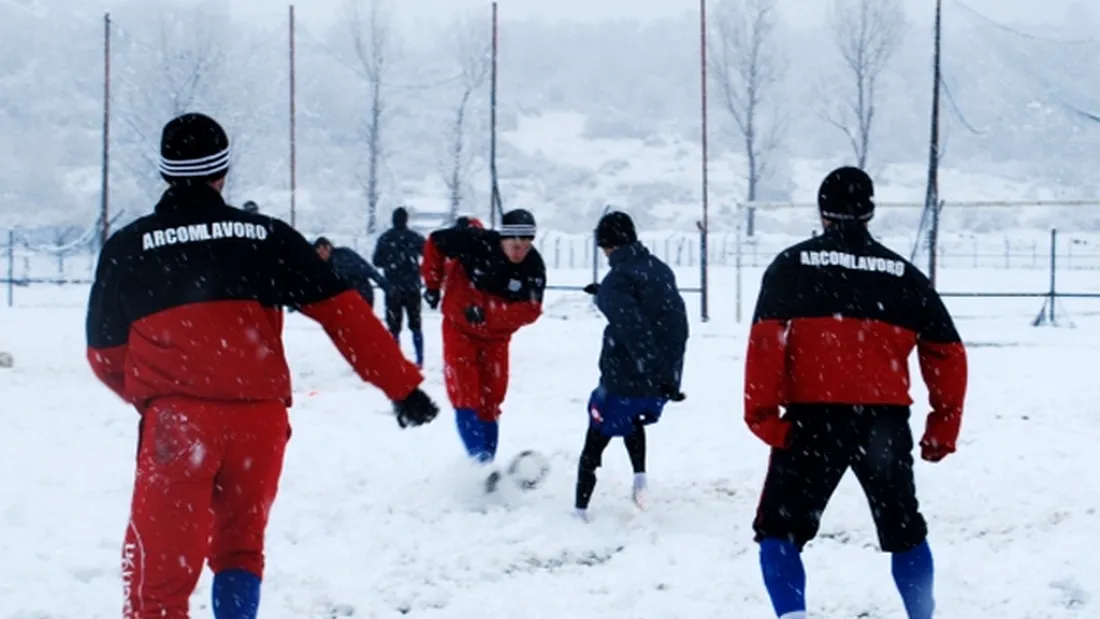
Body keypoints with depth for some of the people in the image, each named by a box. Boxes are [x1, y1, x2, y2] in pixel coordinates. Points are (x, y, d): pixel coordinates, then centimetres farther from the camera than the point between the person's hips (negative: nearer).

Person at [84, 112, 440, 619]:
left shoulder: (127, 247, 7)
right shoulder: (267, 236, 8)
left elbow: (106, 354, 11)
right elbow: (343, 314, 5)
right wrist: (402, 386, 9)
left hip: (175, 422, -2)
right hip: (260, 420, 2)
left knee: (160, 570, 1)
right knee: (240, 545, 22)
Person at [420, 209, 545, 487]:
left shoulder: (534, 267, -19)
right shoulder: (476, 242, -26)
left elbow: (530, 310, -24)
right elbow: (435, 242, -11)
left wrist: (487, 313, -35)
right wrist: (433, 283, -5)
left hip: (495, 336, 2)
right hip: (460, 328, -2)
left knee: (489, 404, 8)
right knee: (466, 397, -10)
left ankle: (485, 467, 17)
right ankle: (480, 460, -11)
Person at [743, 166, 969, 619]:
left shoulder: (792, 265, 4)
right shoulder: (904, 275, 12)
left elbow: (766, 341, -8)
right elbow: (947, 355, 10)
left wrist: (762, 413, -7)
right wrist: (943, 429, 17)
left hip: (814, 420, -2)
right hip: (886, 421, 3)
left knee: (780, 532, 7)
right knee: (904, 532, 22)